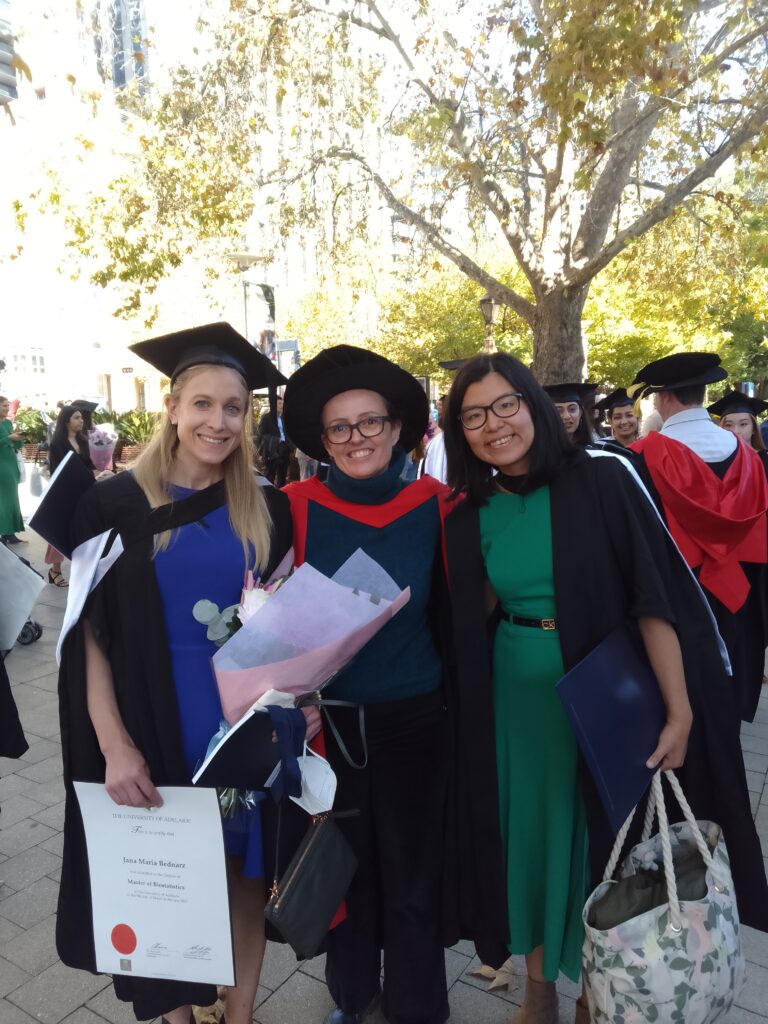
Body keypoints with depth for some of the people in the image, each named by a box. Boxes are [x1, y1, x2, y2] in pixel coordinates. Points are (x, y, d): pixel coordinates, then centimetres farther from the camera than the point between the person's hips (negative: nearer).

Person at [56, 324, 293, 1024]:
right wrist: (114, 744, -13)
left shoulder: (267, 509, 1)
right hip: (156, 733, -1)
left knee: (245, 870, 14)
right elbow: (89, 633, -5)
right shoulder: (116, 505, -5)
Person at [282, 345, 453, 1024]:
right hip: (328, 721, 1)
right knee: (345, 867, 18)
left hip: (414, 721, 0)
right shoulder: (299, 508, -8)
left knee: (412, 874, 14)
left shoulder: (434, 505, -8)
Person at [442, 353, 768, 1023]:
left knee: (597, 839, 12)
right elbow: (473, 620, 9)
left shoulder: (602, 482, -12)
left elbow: (658, 597, -15)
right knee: (529, 834, 15)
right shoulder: (469, 519, 0)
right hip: (517, 703, 3)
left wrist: (680, 712, -18)